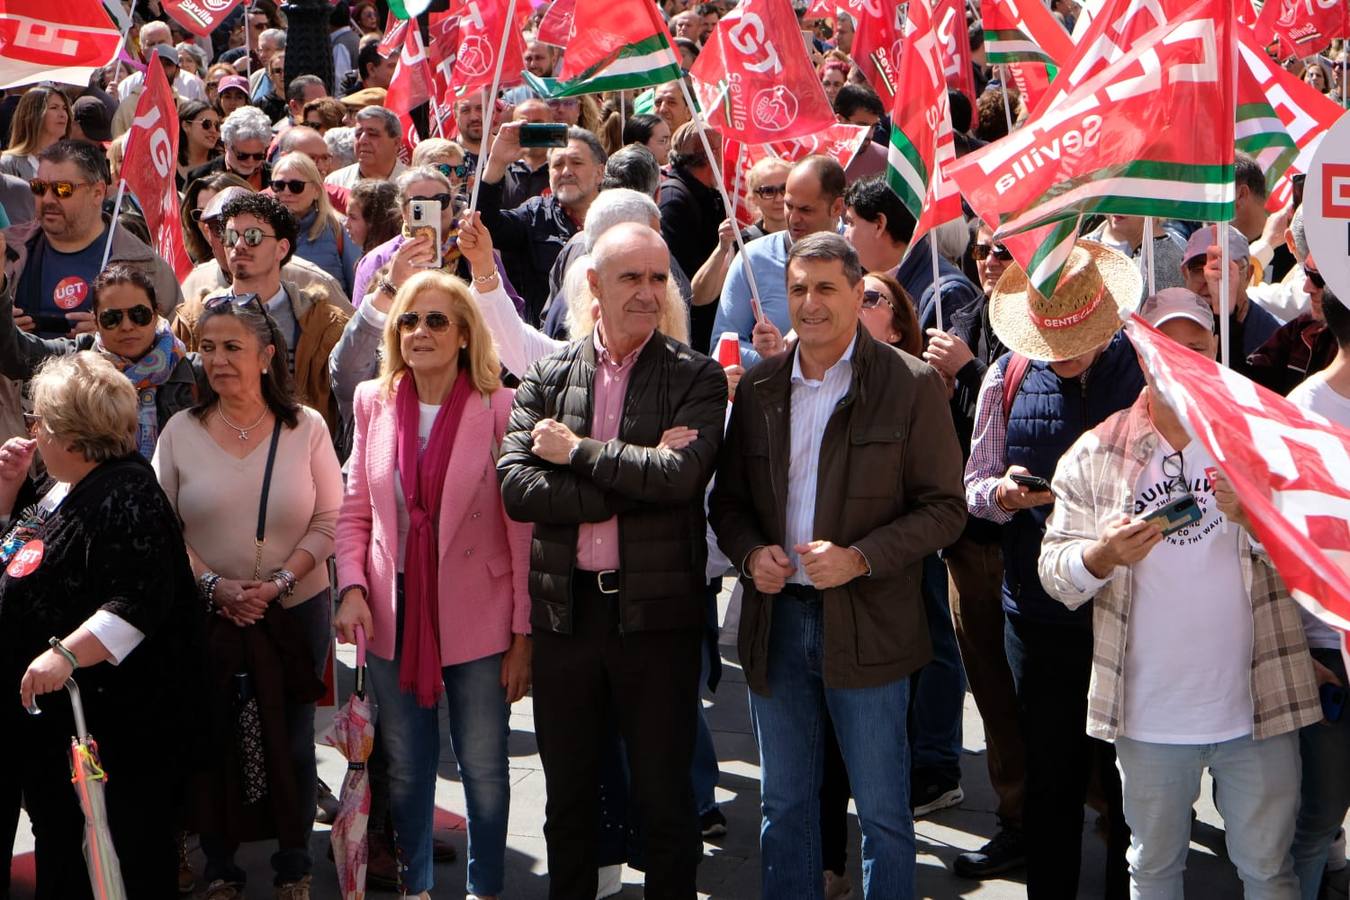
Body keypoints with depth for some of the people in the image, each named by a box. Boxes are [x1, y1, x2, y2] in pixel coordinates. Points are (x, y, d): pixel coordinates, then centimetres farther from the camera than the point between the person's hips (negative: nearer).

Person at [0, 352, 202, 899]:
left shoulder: (124, 499, -21)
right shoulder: (65, 490, 12)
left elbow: (141, 601, -30)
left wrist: (66, 653, -36)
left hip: (111, 728, -11)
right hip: (50, 715, 11)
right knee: (58, 850, 21)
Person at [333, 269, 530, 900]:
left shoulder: (499, 408, -10)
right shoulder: (374, 403, 3)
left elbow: (523, 529, -9)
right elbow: (355, 510, 9)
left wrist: (524, 633, -9)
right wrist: (352, 587, -6)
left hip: (477, 618, -3)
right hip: (394, 615, 4)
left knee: (483, 767, 8)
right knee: (405, 765, 15)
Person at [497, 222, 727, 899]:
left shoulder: (696, 378, -1)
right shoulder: (546, 377, 5)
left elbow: (682, 476, -19)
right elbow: (516, 487, -8)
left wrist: (577, 450, -11)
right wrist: (634, 477, -15)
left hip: (656, 609, -2)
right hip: (565, 608, 3)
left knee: (665, 797, 7)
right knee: (568, 794, 16)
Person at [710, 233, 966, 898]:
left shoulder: (911, 385, -5)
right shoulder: (759, 387, 7)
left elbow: (943, 507, -7)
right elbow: (728, 499, 13)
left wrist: (861, 558, -19)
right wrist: (749, 553, -8)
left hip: (866, 626, -4)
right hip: (777, 619, 4)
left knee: (883, 812, 5)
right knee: (784, 805, 15)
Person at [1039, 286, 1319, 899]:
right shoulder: (1096, 454, 2)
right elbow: (1053, 572, 0)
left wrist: (1255, 518, -22)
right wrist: (1102, 557, -21)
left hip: (1255, 707, 0)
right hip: (1150, 712, 1)